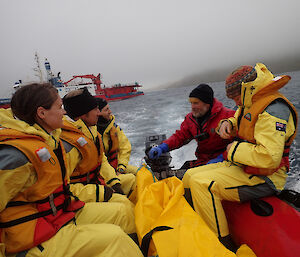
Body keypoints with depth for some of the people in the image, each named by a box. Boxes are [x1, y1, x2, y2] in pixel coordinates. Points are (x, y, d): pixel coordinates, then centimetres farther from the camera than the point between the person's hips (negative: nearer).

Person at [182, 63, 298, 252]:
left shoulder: (273, 110, -22)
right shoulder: (252, 104, 9)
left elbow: (269, 157, -32)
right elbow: (239, 122, 27)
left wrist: (234, 149, -18)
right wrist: (227, 124, 3)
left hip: (263, 179, -10)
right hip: (241, 167, 10)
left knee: (201, 183, -26)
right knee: (190, 176, 6)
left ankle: (223, 243, -10)